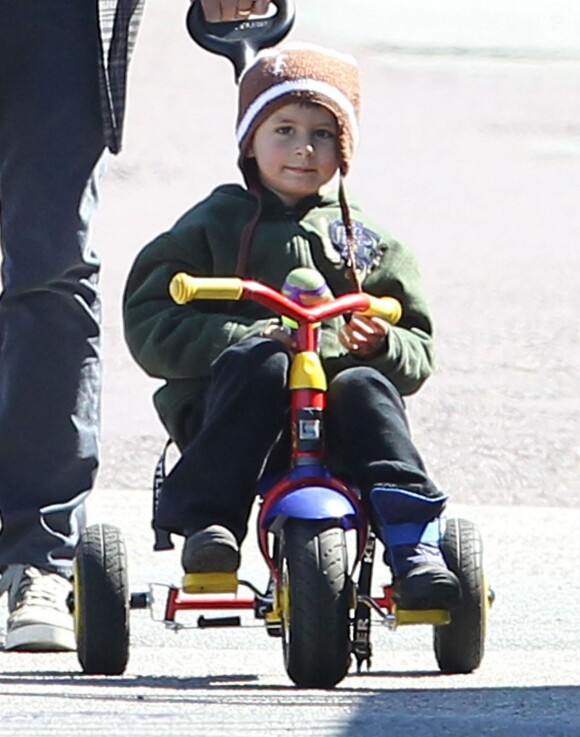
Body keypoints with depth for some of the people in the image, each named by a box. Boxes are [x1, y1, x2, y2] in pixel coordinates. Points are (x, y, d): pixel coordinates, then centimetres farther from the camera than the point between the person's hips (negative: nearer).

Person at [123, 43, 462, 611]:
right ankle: (207, 524, -41)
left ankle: (413, 546, -39)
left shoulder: (367, 243, 21)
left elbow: (418, 356, 18)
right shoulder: (215, 225, 14)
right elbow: (150, 328, 3)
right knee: (262, 365, -34)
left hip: (333, 433, 2)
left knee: (365, 389, -30)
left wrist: (380, 345, -7)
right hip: (226, 410, -2)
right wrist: (242, 338, -13)